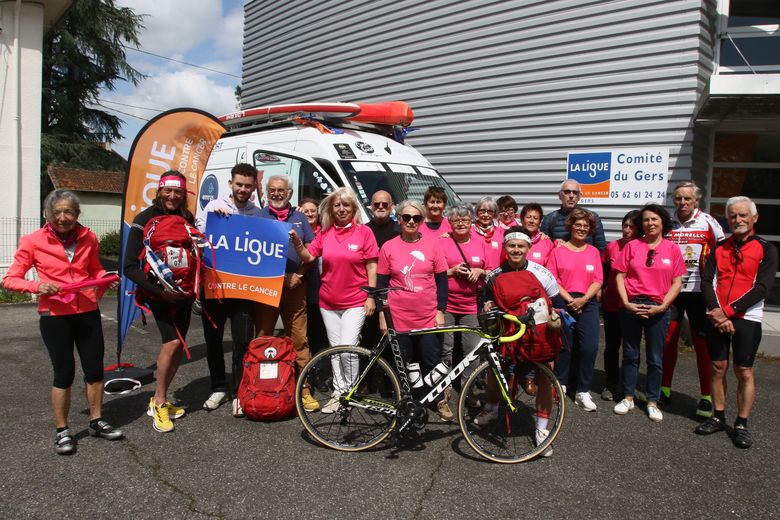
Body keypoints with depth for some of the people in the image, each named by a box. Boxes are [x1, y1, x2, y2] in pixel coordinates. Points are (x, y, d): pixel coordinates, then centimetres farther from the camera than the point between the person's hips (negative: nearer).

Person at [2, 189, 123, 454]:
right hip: (54, 316, -3)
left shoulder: (88, 238, 2)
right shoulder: (33, 241, -7)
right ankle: (62, 430, 23)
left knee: (95, 369, 11)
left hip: (88, 313, 4)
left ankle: (96, 422, 30)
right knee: (64, 373, 4)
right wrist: (37, 286, -21)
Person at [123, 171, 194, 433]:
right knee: (172, 342, -17)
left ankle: (159, 401, 20)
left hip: (183, 293, 5)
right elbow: (130, 267, -13)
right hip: (159, 293, -5)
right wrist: (160, 291, -20)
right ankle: (159, 402, -1)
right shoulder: (145, 220, -9)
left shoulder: (187, 219, 4)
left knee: (178, 346, 5)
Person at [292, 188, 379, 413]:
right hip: (328, 302, 4)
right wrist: (297, 242, -17)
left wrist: (371, 297, -7)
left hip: (355, 302, -4)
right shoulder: (325, 233, 6)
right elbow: (308, 257, 2)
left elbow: (372, 266, -3)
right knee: (335, 349, 11)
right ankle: (338, 392, 24)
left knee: (348, 349, -10)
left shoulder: (364, 232, -4)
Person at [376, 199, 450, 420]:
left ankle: (440, 401, 27)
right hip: (399, 317, 0)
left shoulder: (432, 243, 0)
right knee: (403, 364, 10)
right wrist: (382, 315, 1)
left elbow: (442, 279, 3)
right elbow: (381, 283, 4)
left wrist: (441, 311, -2)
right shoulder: (388, 247, 0)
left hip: (429, 317, 0)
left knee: (432, 362, 7)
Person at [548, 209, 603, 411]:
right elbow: (552, 280, -3)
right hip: (563, 303, -1)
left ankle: (583, 391, 5)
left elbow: (598, 280, 4)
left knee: (589, 347, -7)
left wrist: (584, 299, -11)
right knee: (564, 346, 5)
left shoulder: (593, 252, 10)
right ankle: (561, 385, 23)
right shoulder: (558, 251, 3)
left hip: (588, 304, 1)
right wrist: (569, 300, -11)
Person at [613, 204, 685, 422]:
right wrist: (626, 303, -9)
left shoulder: (672, 249, 2)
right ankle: (628, 398, 22)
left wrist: (662, 306, -9)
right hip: (631, 306, 0)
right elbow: (620, 276, 1)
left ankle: (652, 402, 21)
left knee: (655, 359, 7)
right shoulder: (632, 246, 2)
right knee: (630, 355, 10)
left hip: (658, 309, 0)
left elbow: (677, 282, 1)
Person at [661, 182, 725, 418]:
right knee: (668, 339, 7)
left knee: (702, 343, 1)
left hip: (698, 290, -3)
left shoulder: (708, 222, -4)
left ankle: (706, 397, 10)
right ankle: (665, 389, 19)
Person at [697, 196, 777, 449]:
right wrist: (716, 311, -12)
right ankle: (718, 417, 20)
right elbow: (706, 281, 3)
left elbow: (762, 287, -10)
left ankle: (742, 425, 11)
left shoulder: (766, 249, 0)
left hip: (746, 318, -3)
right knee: (718, 368, 8)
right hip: (717, 317, 3)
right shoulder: (719, 248, 11)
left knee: (744, 372, 1)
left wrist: (729, 310, -16)